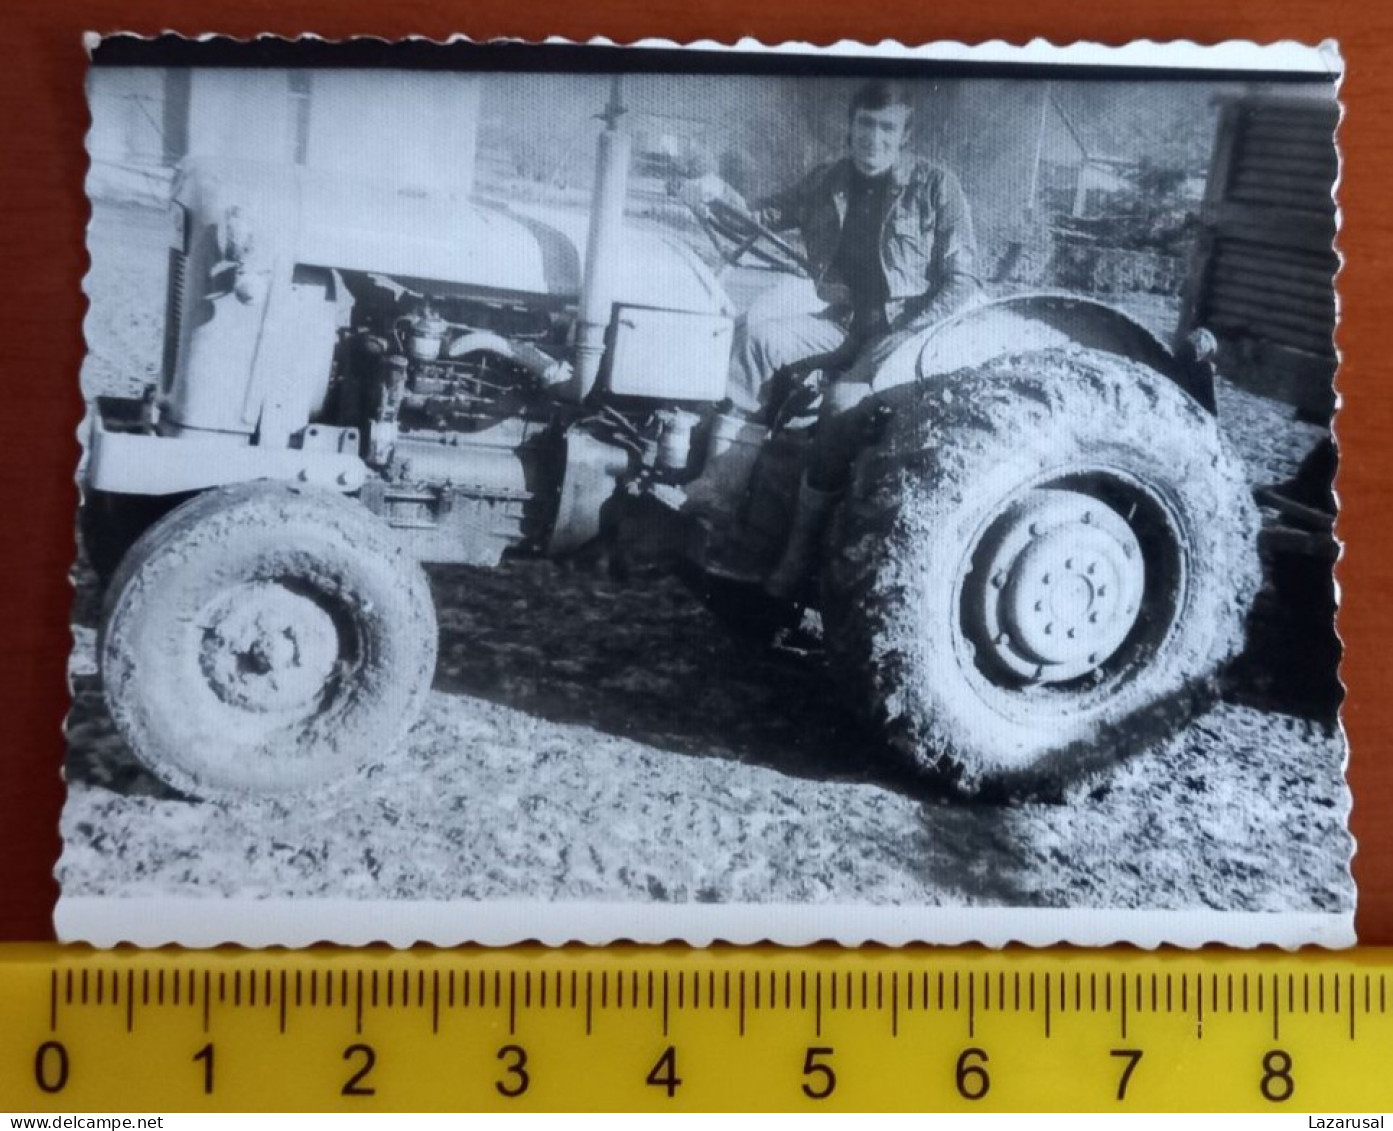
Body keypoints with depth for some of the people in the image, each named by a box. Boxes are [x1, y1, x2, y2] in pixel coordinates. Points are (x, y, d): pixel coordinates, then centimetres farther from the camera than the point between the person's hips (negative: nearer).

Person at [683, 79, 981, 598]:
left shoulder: (935, 187, -4)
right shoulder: (827, 182, 8)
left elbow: (962, 282, -5)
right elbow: (761, 219, 10)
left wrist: (909, 334, -18)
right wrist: (720, 195, -13)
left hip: (904, 328, -4)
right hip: (843, 321, 5)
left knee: (843, 400, -32)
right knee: (758, 336, -24)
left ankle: (801, 549, -25)